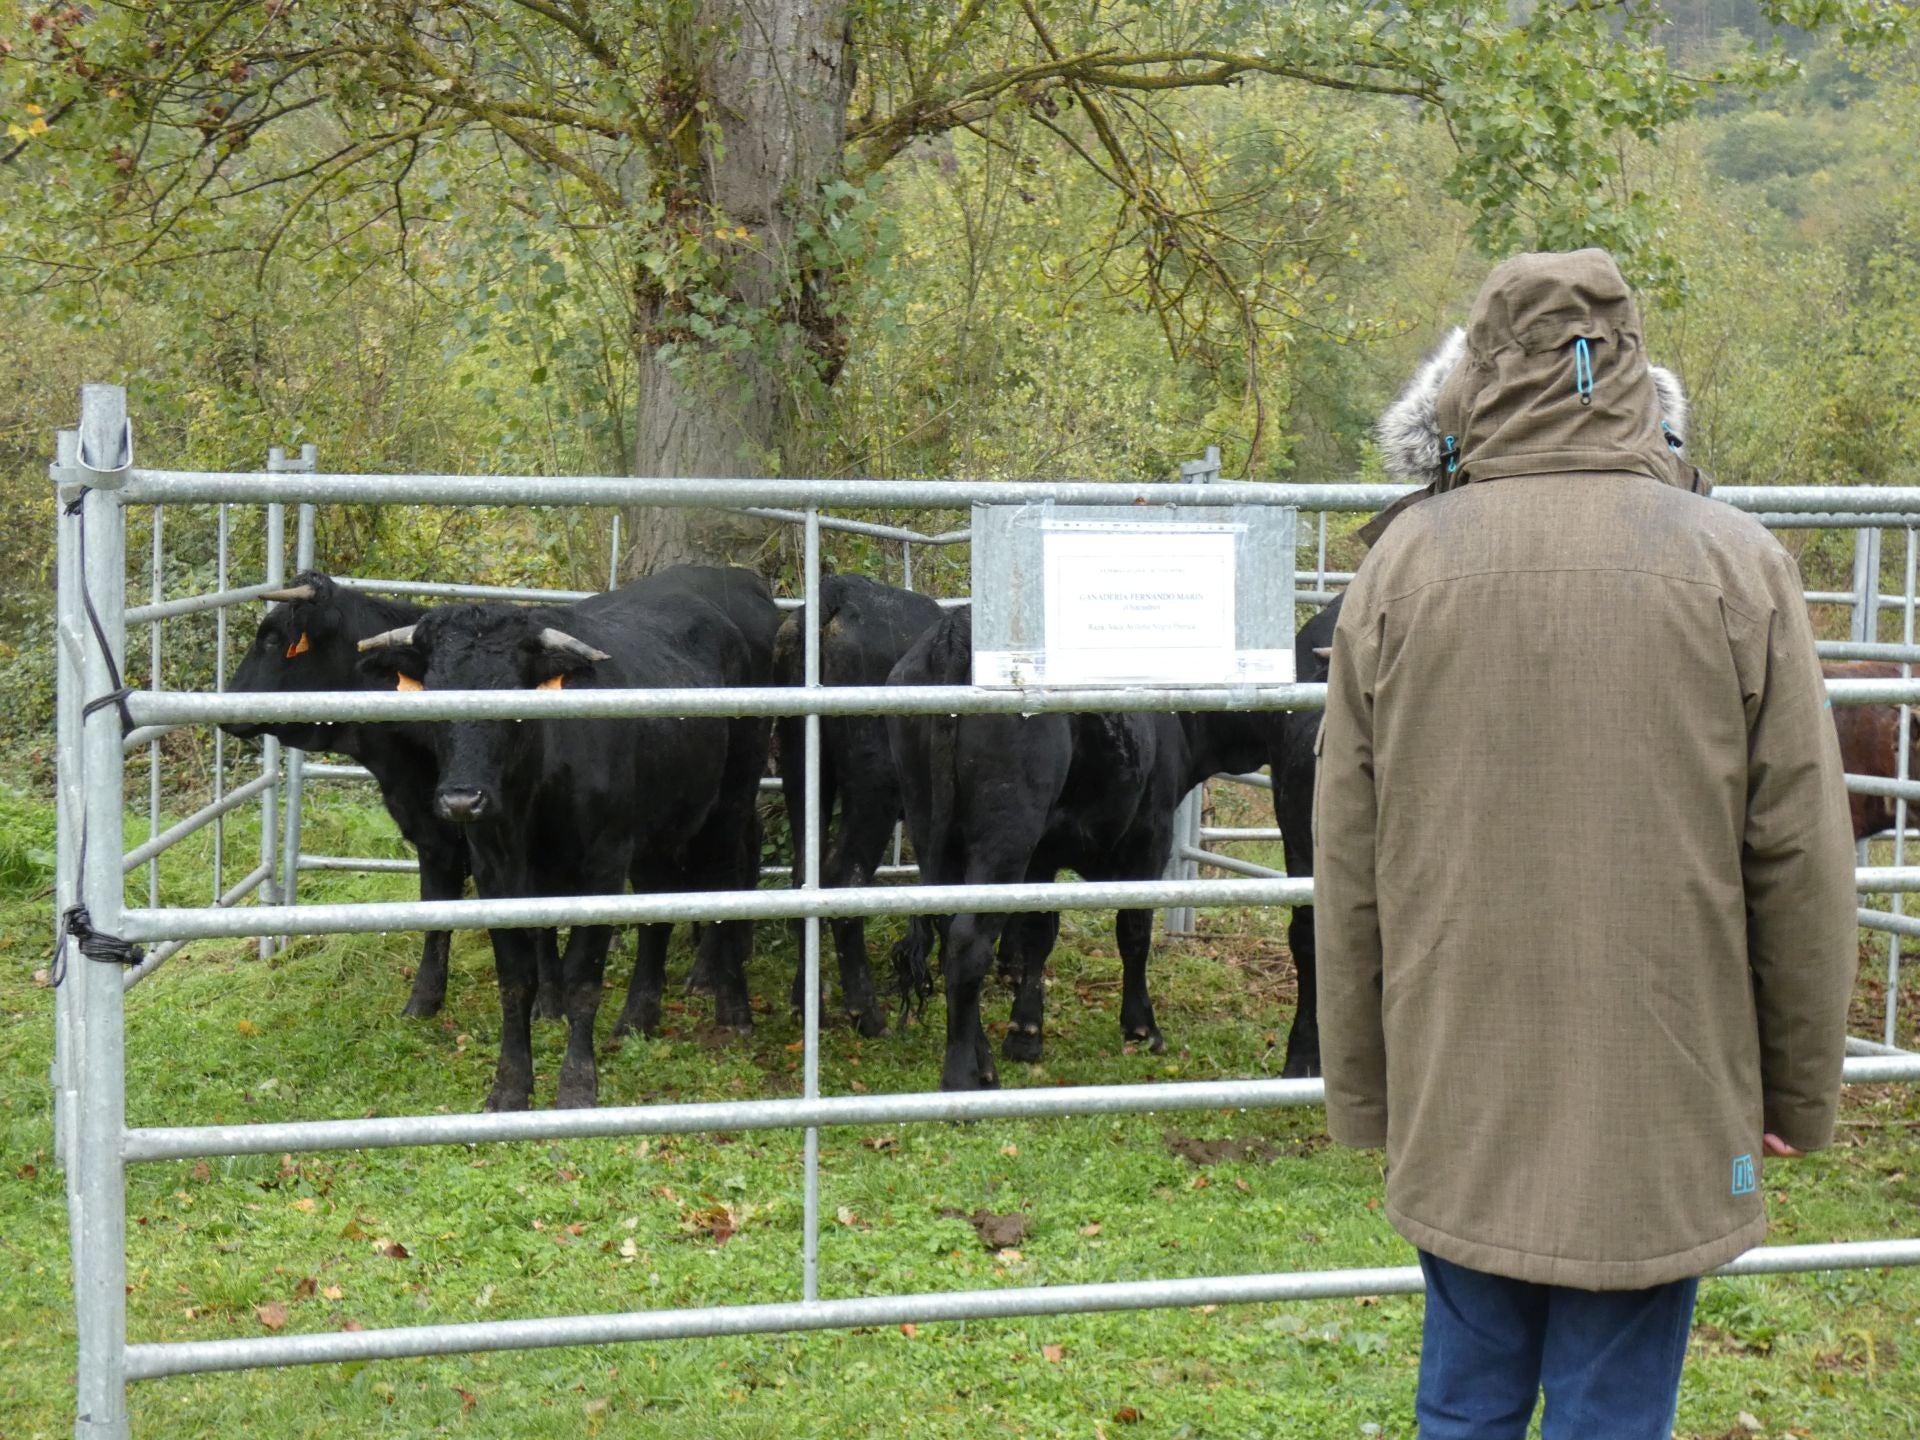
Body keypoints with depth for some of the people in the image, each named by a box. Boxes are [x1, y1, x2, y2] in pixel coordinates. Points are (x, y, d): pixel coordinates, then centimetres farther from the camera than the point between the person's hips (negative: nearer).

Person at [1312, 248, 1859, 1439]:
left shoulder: (1405, 563, -3)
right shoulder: (1739, 567, -7)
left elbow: (1347, 861, 2)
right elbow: (1801, 856, -4)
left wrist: (1364, 1090, 12)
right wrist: (1800, 1088, 9)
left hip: (1455, 1108, 2)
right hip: (1661, 1109, -2)